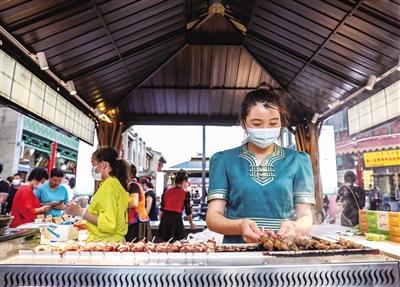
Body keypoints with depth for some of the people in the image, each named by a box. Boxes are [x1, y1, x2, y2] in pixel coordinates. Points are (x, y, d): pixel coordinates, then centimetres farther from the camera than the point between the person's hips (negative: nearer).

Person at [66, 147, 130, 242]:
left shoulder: (109, 184, -14)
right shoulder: (116, 183, 13)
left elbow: (108, 224, -21)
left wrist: (82, 212, -18)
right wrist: (87, 224, 23)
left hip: (105, 242, -9)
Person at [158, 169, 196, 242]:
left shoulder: (166, 191, 8)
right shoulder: (185, 193, -5)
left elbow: (162, 209, 11)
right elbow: (188, 211, 1)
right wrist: (192, 223, 17)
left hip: (165, 219, 5)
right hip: (176, 220, -5)